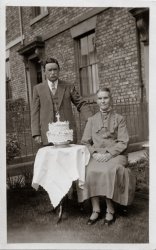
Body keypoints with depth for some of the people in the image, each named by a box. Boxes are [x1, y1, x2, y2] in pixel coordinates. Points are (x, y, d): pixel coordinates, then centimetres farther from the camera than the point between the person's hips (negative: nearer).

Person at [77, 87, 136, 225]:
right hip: (97, 156, 2)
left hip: (115, 155, -2)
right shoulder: (92, 120, 15)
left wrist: (109, 154, -13)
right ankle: (96, 210, -20)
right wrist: (95, 153, -8)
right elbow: (85, 142, 11)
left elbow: (123, 142, 1)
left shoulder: (119, 119, 8)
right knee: (90, 171, -29)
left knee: (109, 171, -33)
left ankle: (110, 210, -19)